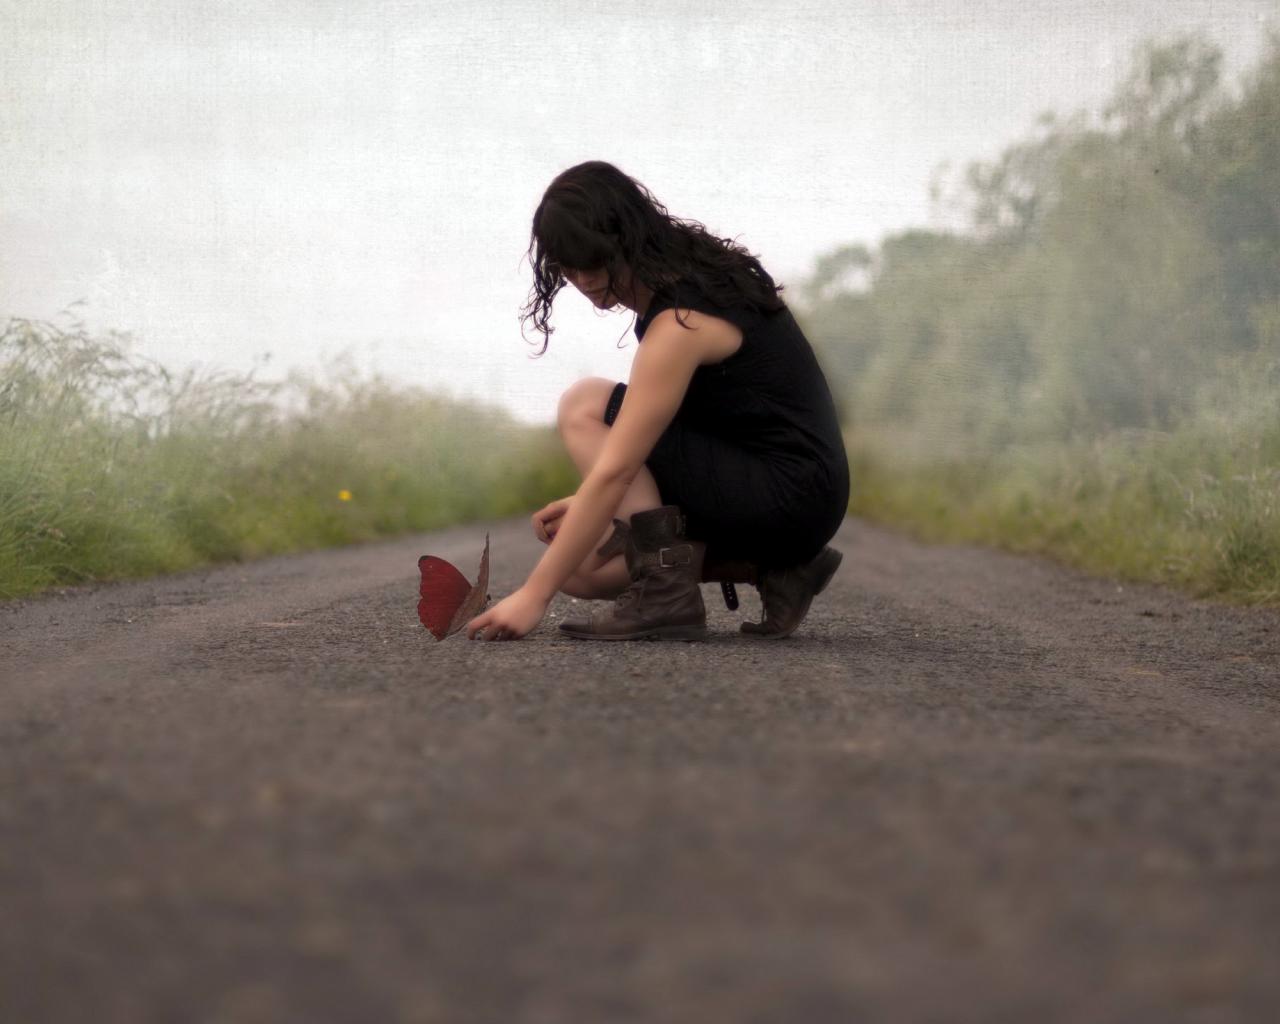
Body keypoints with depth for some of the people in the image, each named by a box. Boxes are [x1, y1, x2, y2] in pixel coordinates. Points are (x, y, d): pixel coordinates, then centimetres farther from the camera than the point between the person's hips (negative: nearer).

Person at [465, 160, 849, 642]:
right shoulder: (696, 274, 8)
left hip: (786, 499, -9)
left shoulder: (680, 322, -21)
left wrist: (535, 593, -23)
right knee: (580, 563, 5)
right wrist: (594, 505, 11)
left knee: (585, 409, -12)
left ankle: (665, 592, -14)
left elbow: (614, 471, -24)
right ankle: (772, 568, 7)